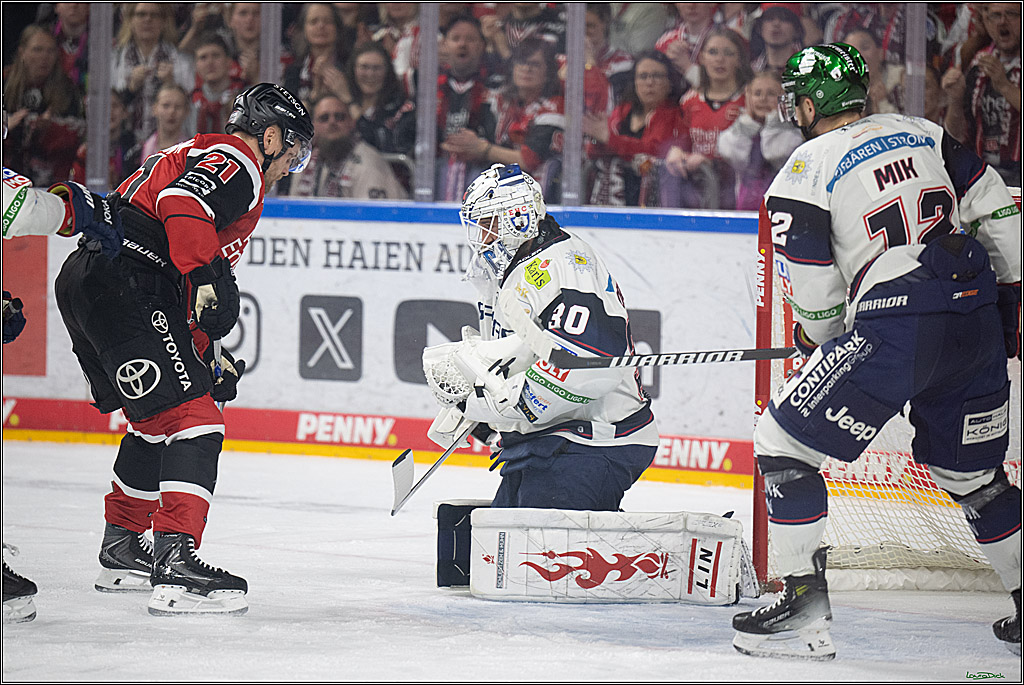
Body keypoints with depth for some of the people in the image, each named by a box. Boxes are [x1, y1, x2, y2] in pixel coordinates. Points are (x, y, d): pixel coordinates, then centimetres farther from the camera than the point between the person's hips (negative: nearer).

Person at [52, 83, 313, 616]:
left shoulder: (203, 156, 31)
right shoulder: (236, 162, -1)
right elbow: (182, 203, -24)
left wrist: (207, 352, 31)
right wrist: (208, 273, -30)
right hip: (126, 287, -11)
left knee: (157, 423, 26)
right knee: (192, 418, -14)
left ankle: (121, 552, 37)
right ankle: (175, 567, -24)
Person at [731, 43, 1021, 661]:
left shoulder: (805, 172, 0)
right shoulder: (922, 134, 16)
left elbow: (815, 300, -1)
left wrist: (828, 342, 19)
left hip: (897, 329, -6)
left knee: (783, 445, 5)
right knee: (973, 473, 23)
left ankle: (806, 608, 0)